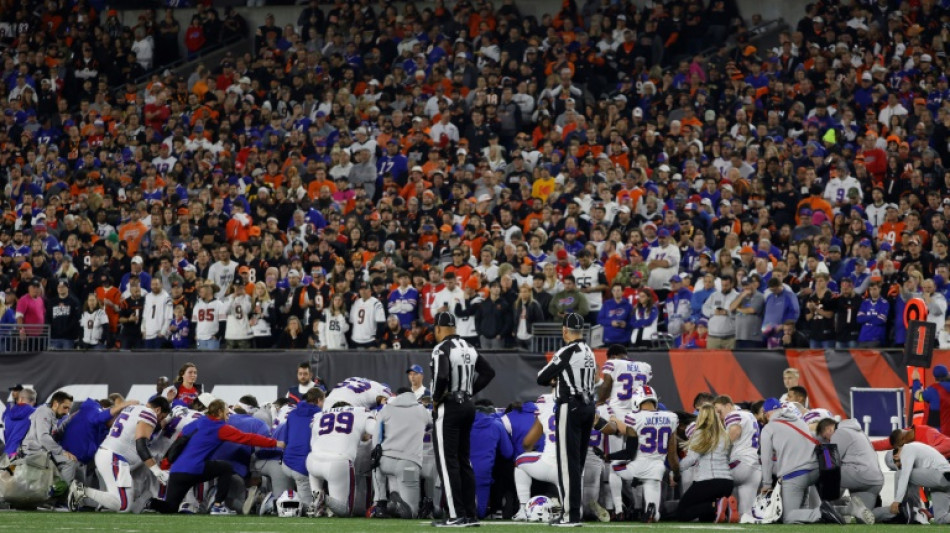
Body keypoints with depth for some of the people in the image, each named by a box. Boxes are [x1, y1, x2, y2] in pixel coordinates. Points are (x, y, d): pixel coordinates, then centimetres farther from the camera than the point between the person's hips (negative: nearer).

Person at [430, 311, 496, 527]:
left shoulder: (442, 349, -14)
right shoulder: (469, 348, 11)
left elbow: (441, 377, -27)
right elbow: (488, 372, 15)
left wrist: (436, 399, -11)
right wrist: (470, 391, 13)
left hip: (448, 407, -8)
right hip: (467, 406, 8)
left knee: (447, 462, -5)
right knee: (463, 462, 13)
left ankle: (456, 515, -9)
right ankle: (470, 514, 13)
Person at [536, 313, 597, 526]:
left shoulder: (567, 352, -12)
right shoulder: (589, 353, 13)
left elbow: (541, 378, -9)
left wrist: (551, 379, 13)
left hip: (570, 408, -8)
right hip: (588, 406, 8)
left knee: (568, 462, -7)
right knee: (578, 461, 14)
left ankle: (570, 514, -9)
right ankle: (577, 511, 16)